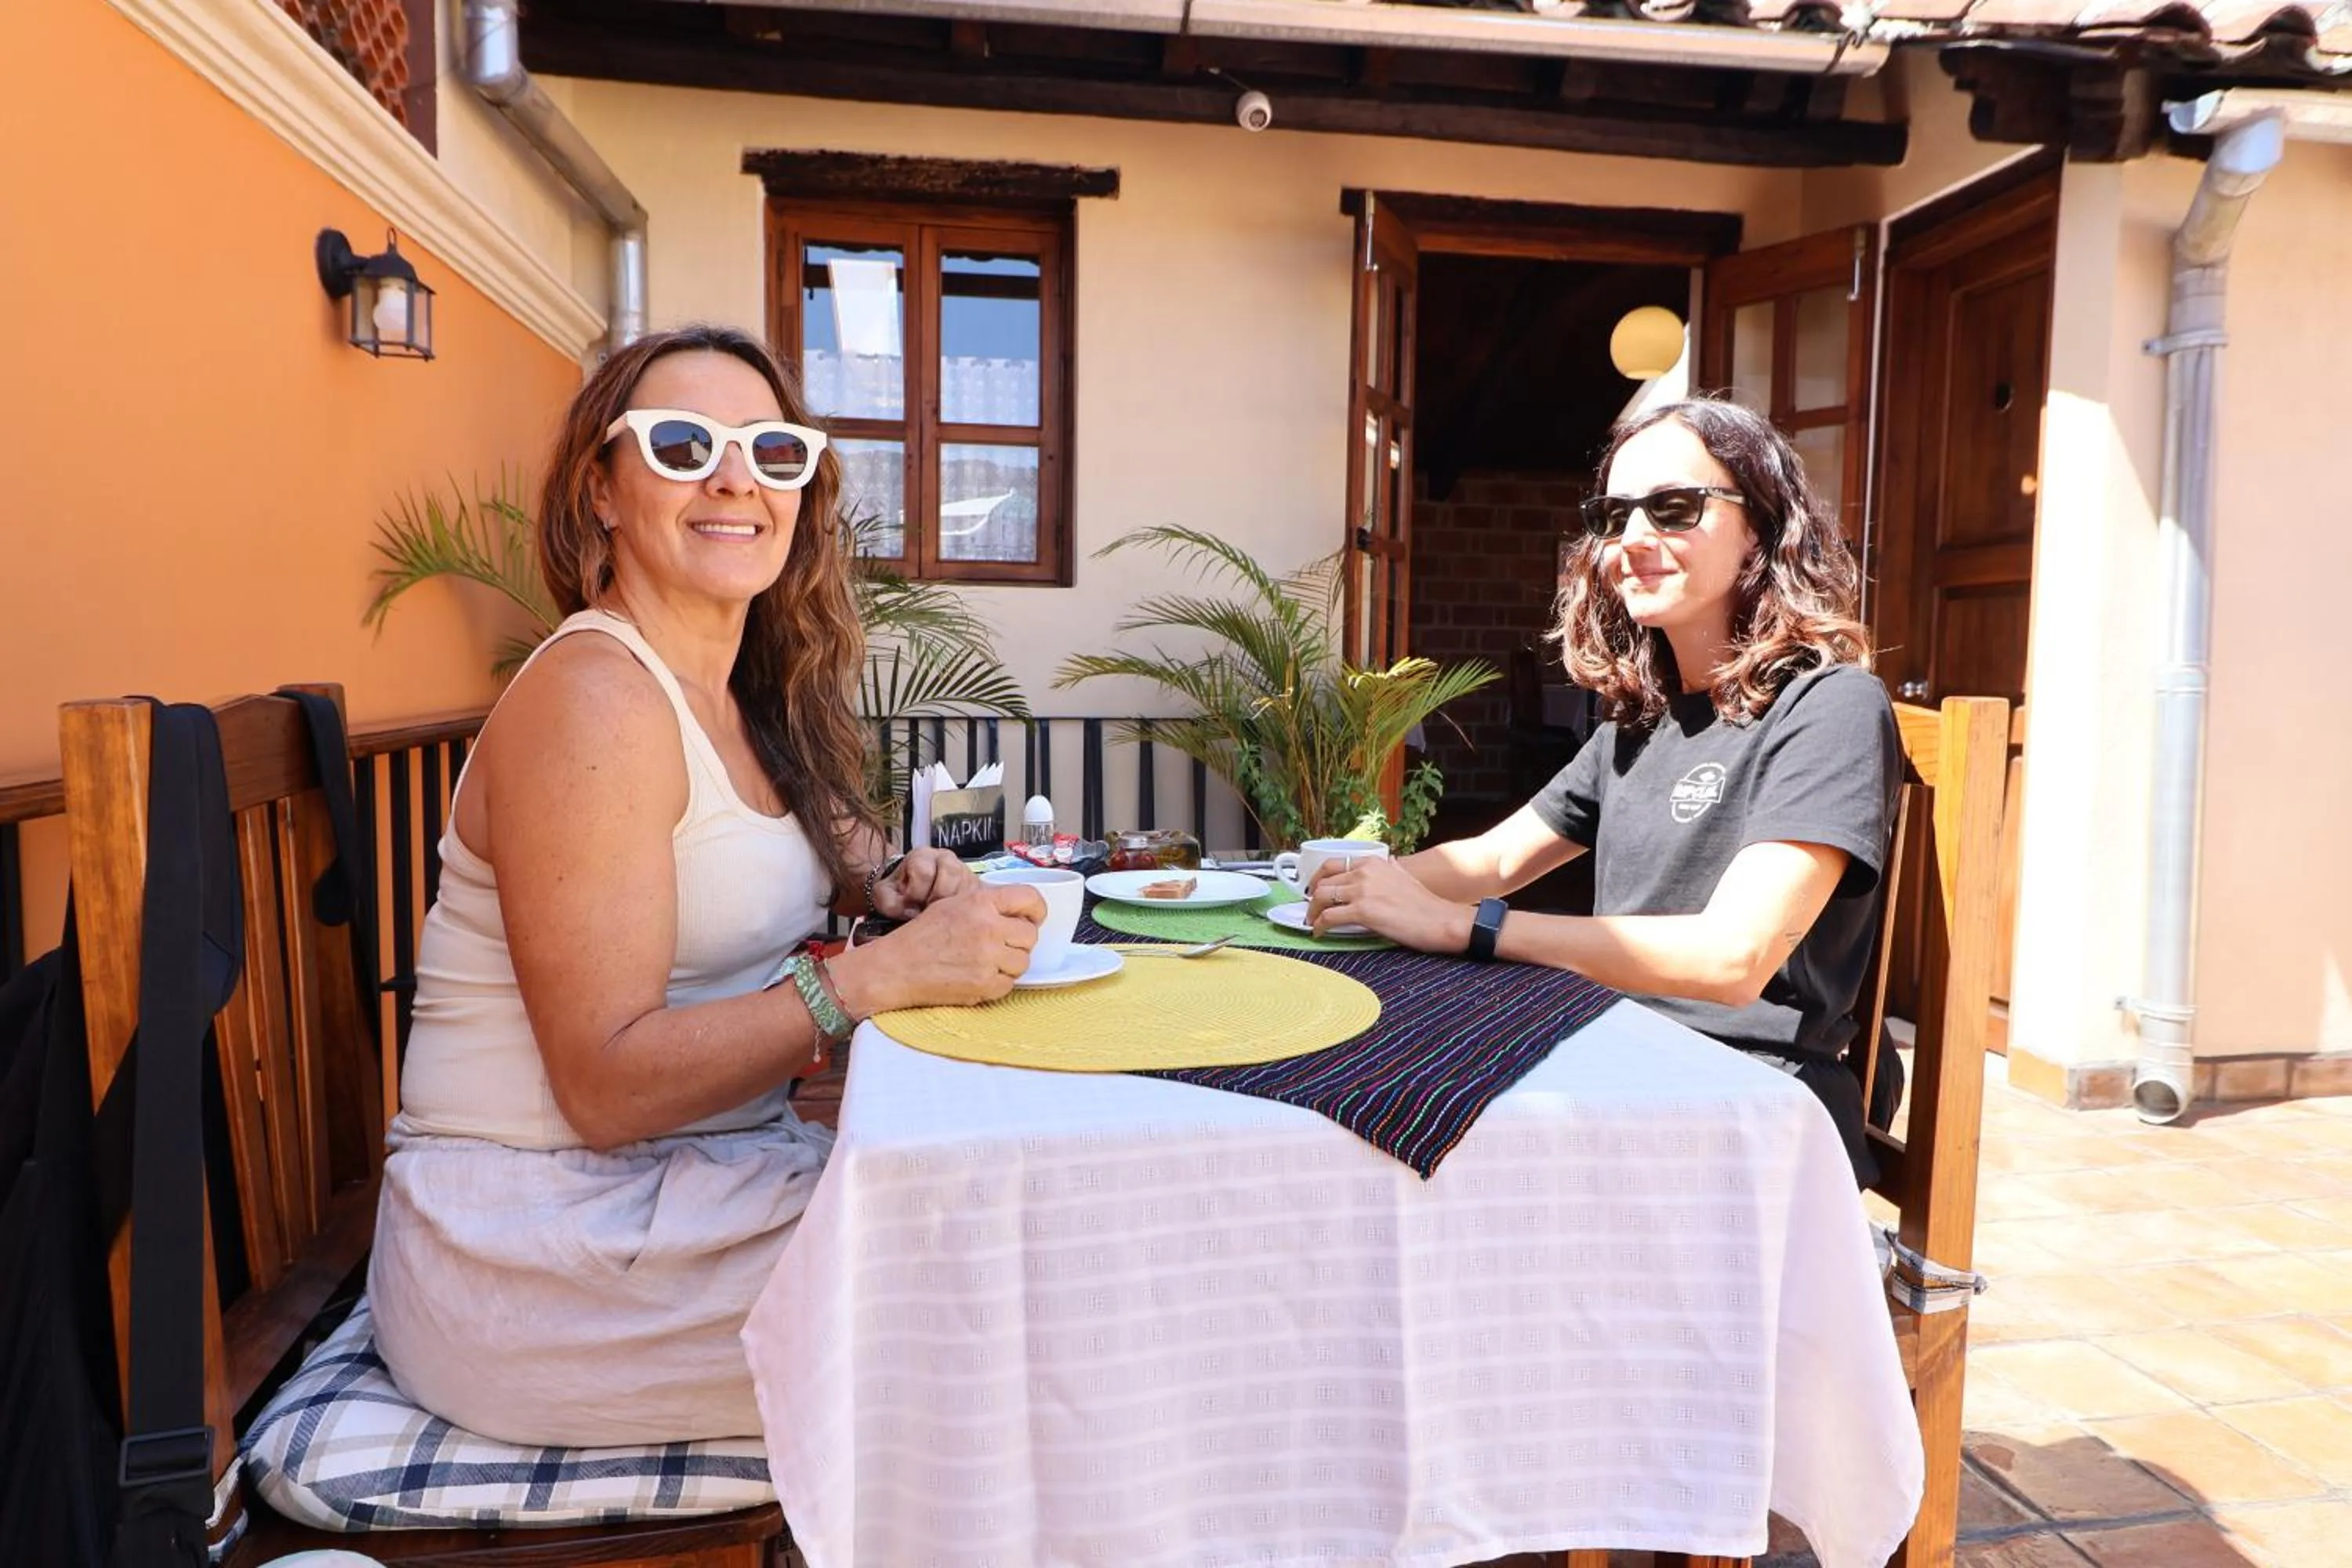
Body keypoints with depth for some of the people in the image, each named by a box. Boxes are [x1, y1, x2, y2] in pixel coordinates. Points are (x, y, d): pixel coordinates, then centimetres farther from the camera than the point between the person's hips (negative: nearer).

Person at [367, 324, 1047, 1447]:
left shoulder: (750, 700, 7)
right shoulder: (592, 695, -18)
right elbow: (607, 1084, -21)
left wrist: (888, 885, -2)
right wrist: (888, 973, -26)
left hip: (692, 1176, 8)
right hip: (533, 1255, -8)